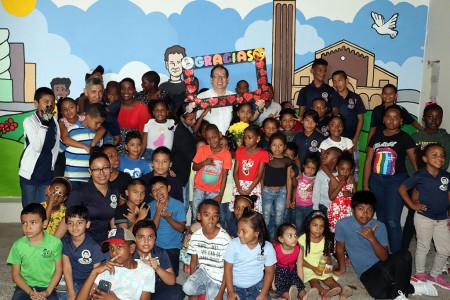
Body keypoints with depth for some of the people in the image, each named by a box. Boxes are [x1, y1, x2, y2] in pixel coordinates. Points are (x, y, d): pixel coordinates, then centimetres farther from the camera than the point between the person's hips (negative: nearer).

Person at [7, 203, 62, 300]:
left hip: (47, 286, -1)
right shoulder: (18, 245, -6)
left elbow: (58, 270, 0)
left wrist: (47, 292, -10)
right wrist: (30, 292, -11)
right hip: (25, 286, 1)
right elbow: (15, 275, 1)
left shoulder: (55, 242, -9)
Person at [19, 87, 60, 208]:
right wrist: (44, 124, -25)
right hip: (29, 173, -4)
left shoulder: (54, 121, 3)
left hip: (47, 174, 4)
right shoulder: (29, 121, -12)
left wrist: (52, 165, 12)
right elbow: (37, 147, -22)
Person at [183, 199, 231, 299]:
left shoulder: (225, 238, -20)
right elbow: (194, 262, 3)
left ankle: (214, 290, 17)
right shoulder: (195, 236, -7)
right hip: (203, 271, 3)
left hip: (218, 277, -3)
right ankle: (208, 289, 7)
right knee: (187, 288, -22)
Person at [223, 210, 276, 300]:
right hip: (236, 287, -1)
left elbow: (269, 272, -1)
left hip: (257, 286, 1)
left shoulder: (267, 247, -12)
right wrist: (230, 291, -7)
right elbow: (228, 268, -6)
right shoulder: (233, 244, -14)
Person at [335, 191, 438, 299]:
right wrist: (342, 268, 14)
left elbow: (384, 257, -10)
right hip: (367, 272, -2)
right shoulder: (343, 225, -12)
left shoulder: (380, 226, -5)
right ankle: (411, 288, -9)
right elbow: (340, 248, 4)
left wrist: (372, 238, -23)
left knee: (405, 255, -30)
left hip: (385, 265, 2)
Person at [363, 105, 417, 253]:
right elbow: (368, 161, 10)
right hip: (376, 180, 4)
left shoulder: (405, 138, -1)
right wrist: (365, 185, 7)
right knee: (381, 219, 13)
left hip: (396, 180, -4)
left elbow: (415, 162, -6)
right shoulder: (376, 136, 9)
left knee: (392, 221, -10)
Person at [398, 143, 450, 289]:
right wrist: (412, 205, -6)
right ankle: (420, 275, 27)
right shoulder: (419, 176, -12)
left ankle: (435, 275, 31)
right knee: (423, 247, 9)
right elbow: (402, 188, -4)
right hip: (424, 218, -5)